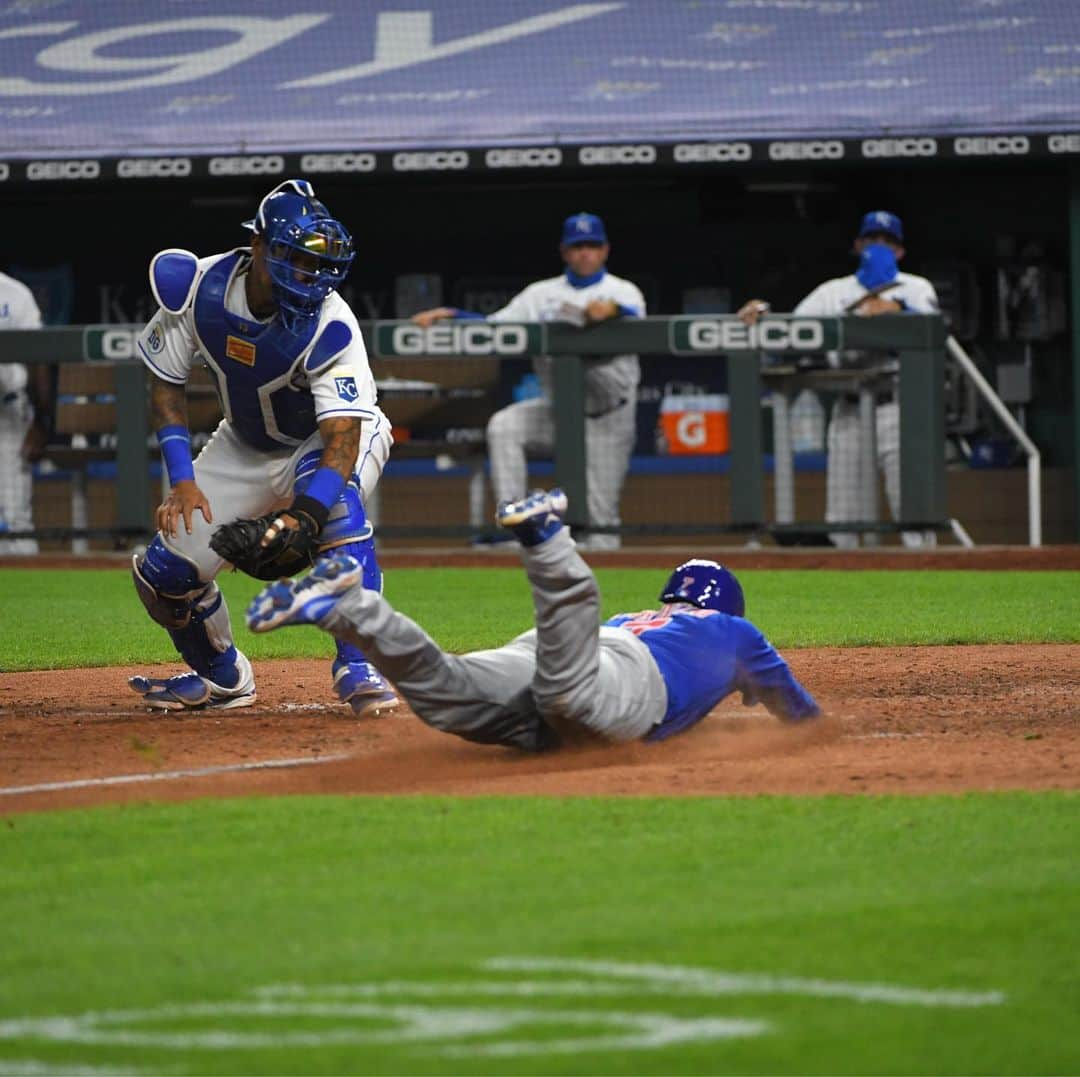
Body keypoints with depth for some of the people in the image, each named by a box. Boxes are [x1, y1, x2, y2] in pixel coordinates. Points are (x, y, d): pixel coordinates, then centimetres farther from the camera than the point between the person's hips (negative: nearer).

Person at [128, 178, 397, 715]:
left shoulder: (329, 326, -34)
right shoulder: (198, 287, -23)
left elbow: (341, 440, -40)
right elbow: (165, 383, -9)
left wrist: (302, 518, -56)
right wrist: (182, 479, -19)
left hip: (333, 436, -4)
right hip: (245, 445, 4)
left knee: (335, 504, -38)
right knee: (165, 572, -4)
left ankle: (357, 665, -34)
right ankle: (221, 677, 25)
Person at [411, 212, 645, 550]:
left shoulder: (623, 292, 2)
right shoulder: (541, 294, 13)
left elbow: (635, 320, -21)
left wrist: (612, 309, -44)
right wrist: (449, 315, -11)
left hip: (607, 418, -3)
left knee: (600, 510, -7)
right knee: (503, 425, -23)